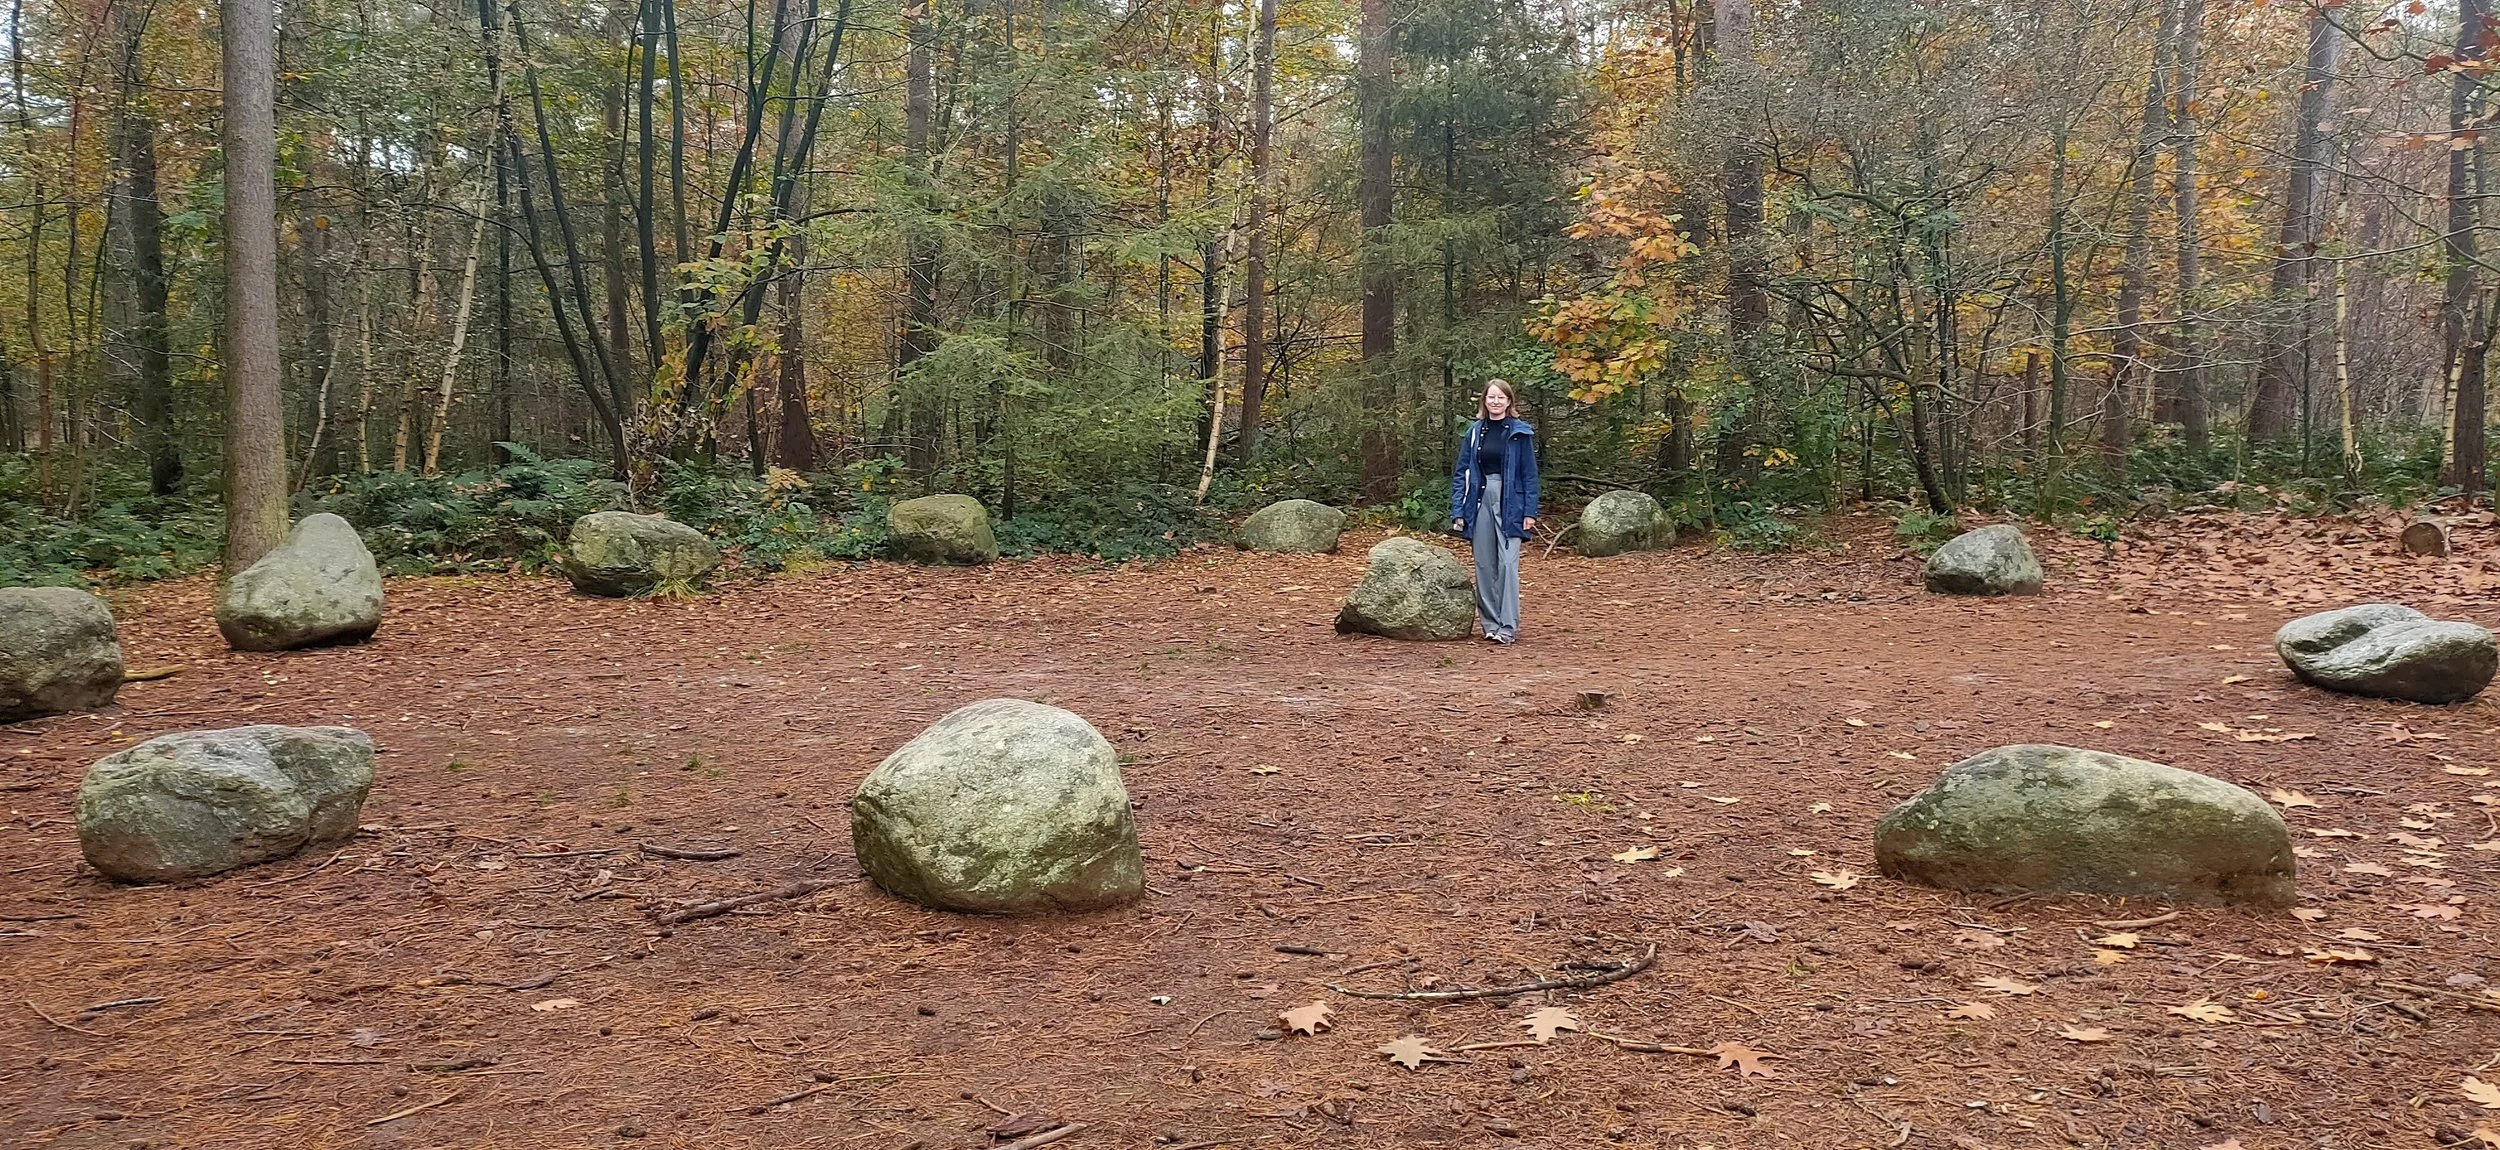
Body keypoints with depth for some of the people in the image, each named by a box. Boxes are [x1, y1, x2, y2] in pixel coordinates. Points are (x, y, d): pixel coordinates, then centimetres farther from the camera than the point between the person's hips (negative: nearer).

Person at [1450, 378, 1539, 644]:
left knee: (1507, 564, -9)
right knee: (1484, 565, 6)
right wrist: (1458, 510, 1)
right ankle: (1490, 622, 15)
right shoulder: (1475, 432, 7)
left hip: (1510, 504, -3)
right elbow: (1461, 473, 8)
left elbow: (1529, 475, -1)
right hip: (1481, 501, 3)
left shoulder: (1520, 432, -1)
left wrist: (1530, 512, -7)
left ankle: (1508, 627, -7)